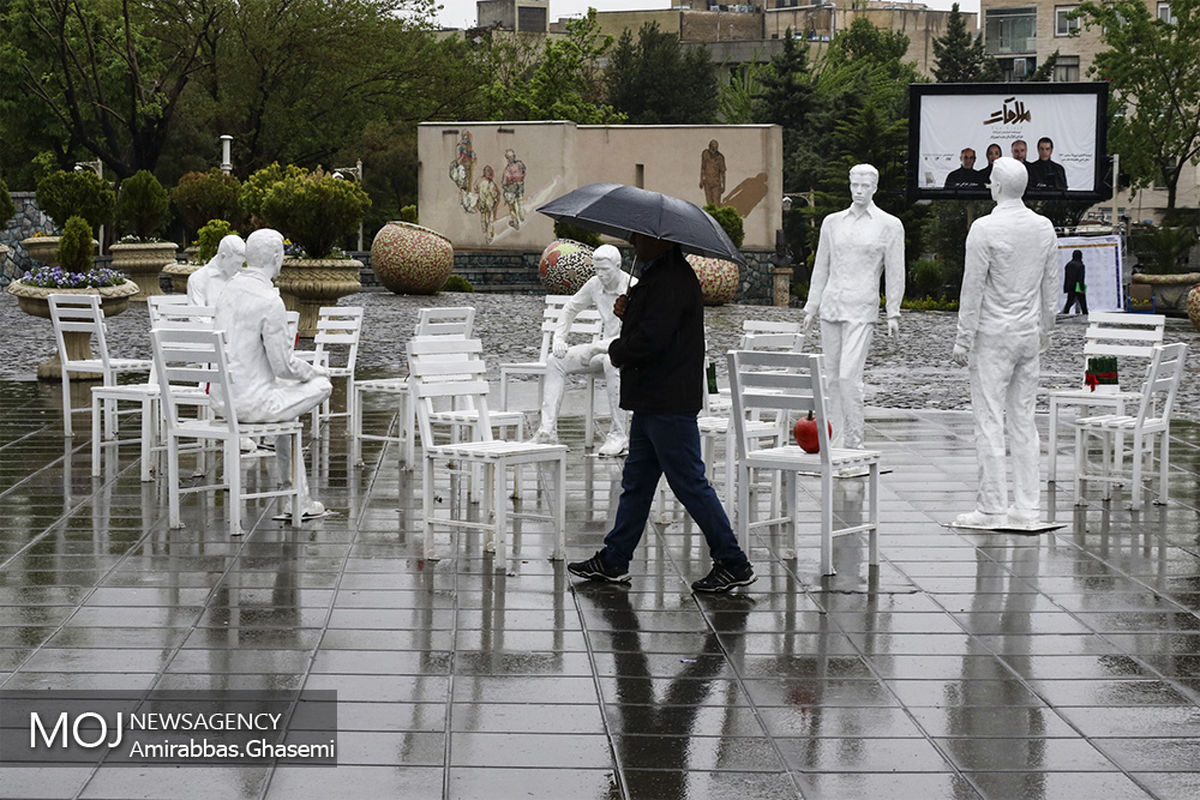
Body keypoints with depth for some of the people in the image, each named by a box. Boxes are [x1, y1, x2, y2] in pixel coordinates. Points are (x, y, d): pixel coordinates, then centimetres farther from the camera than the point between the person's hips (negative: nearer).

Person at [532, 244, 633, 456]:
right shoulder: (595, 284, 0)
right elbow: (571, 309, 18)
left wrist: (595, 347, -30)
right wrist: (559, 338, 3)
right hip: (604, 347, 7)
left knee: (611, 361, -40)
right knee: (555, 360, -10)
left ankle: (618, 435, -34)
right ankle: (548, 429, -17)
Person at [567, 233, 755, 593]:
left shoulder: (671, 282, -20)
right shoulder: (660, 275, 14)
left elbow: (650, 341, -26)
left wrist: (617, 350, -7)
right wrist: (628, 313, 2)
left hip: (668, 404, -11)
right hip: (652, 400, 11)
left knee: (689, 483, -5)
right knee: (636, 481, 15)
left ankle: (734, 565, 1)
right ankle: (613, 561, 23)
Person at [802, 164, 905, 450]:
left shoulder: (889, 225, 3)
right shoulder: (832, 222, 13)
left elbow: (895, 273, 2)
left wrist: (893, 313, -3)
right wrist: (811, 308, 13)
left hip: (861, 308, -4)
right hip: (831, 305, 4)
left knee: (849, 376, -15)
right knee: (833, 378, 6)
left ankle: (855, 443, -8)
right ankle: (837, 443, 12)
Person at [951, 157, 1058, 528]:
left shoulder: (985, 228, -13)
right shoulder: (1044, 227, 6)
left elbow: (972, 288, -13)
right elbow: (1051, 285, 12)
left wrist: (963, 338, -7)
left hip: (993, 335, -6)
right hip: (1028, 334, 6)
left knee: (989, 420, -3)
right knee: (1023, 420, 10)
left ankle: (991, 508, -3)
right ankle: (1026, 507, 11)